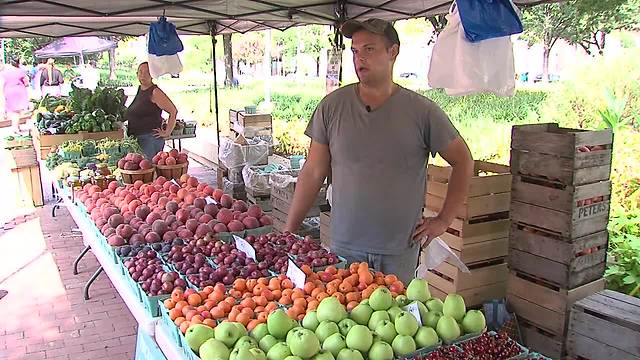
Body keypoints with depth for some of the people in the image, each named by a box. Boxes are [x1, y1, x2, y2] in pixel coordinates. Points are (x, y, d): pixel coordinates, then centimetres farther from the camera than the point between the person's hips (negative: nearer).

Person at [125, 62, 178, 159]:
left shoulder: (155, 92, -12)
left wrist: (166, 133, -15)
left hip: (150, 139, -9)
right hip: (137, 139, 9)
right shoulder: (140, 90, 14)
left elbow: (173, 111, -18)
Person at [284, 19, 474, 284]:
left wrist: (443, 221, 3)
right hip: (344, 246, 1)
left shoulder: (422, 111, -4)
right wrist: (288, 232, 1)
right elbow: (313, 173, 2)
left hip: (400, 249, 0)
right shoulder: (332, 106, -1)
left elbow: (463, 161, 6)